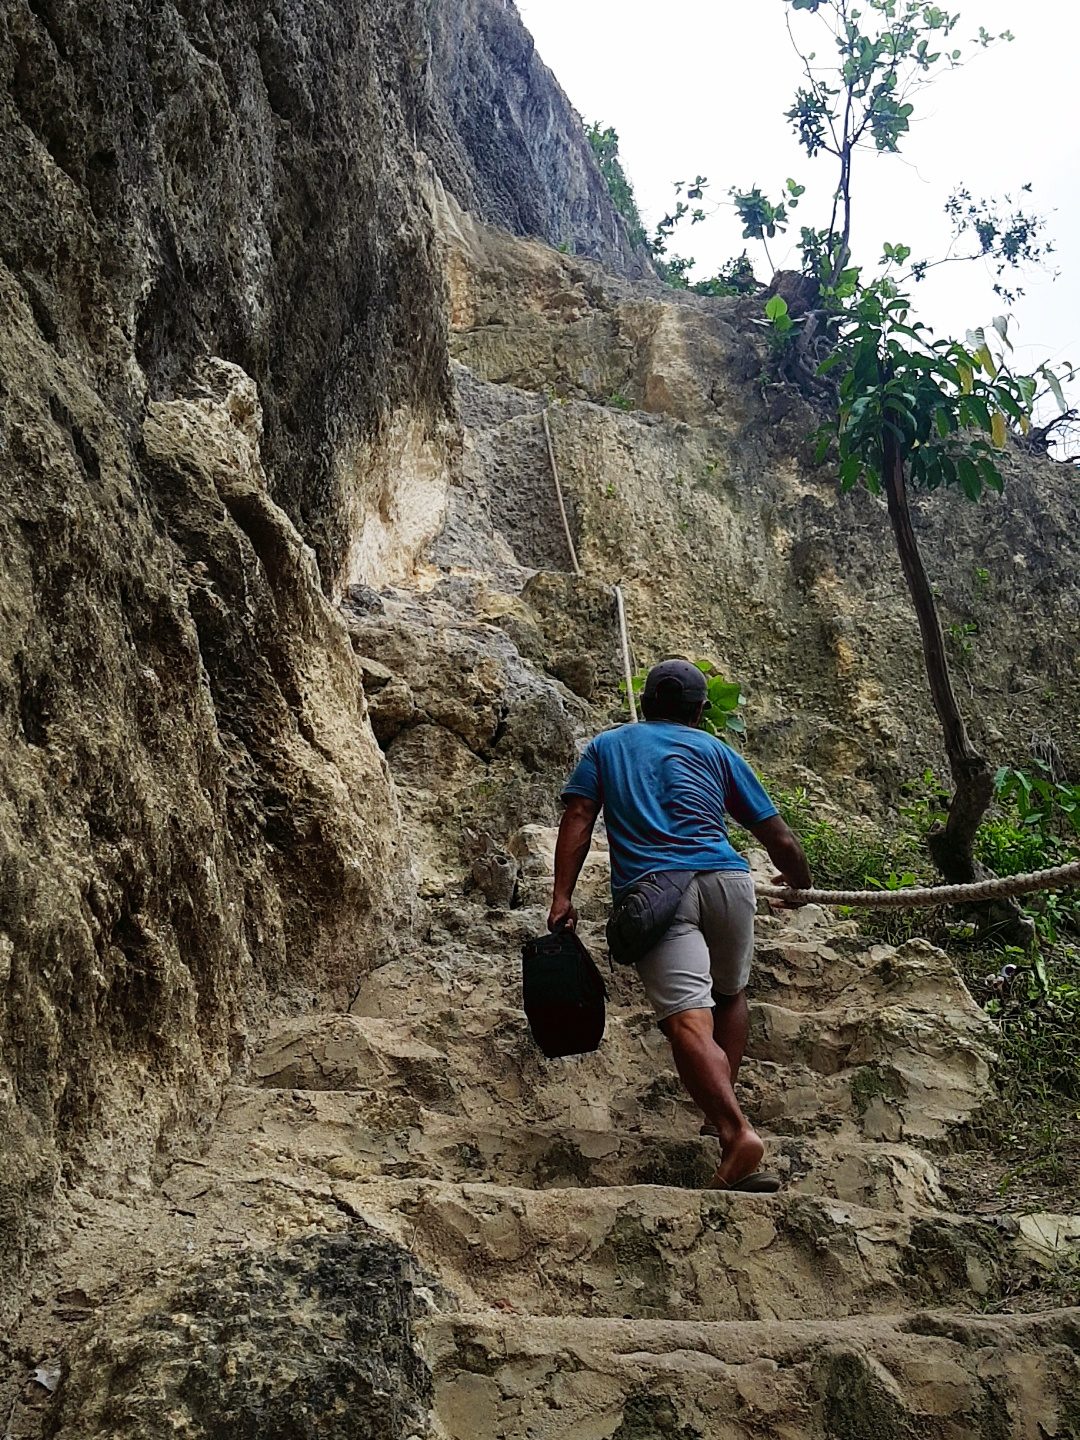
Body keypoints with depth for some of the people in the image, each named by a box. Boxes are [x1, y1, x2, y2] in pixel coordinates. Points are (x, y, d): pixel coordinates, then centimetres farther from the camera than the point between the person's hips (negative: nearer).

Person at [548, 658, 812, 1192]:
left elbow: (578, 818, 9)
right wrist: (799, 882, 43)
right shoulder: (716, 751, 24)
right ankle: (725, 1108, 18)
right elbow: (778, 838, 23)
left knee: (688, 1021, -15)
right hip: (724, 878, 2)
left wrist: (562, 897, 2)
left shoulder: (607, 745, 26)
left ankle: (736, 1131, -34)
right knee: (729, 996, 26)